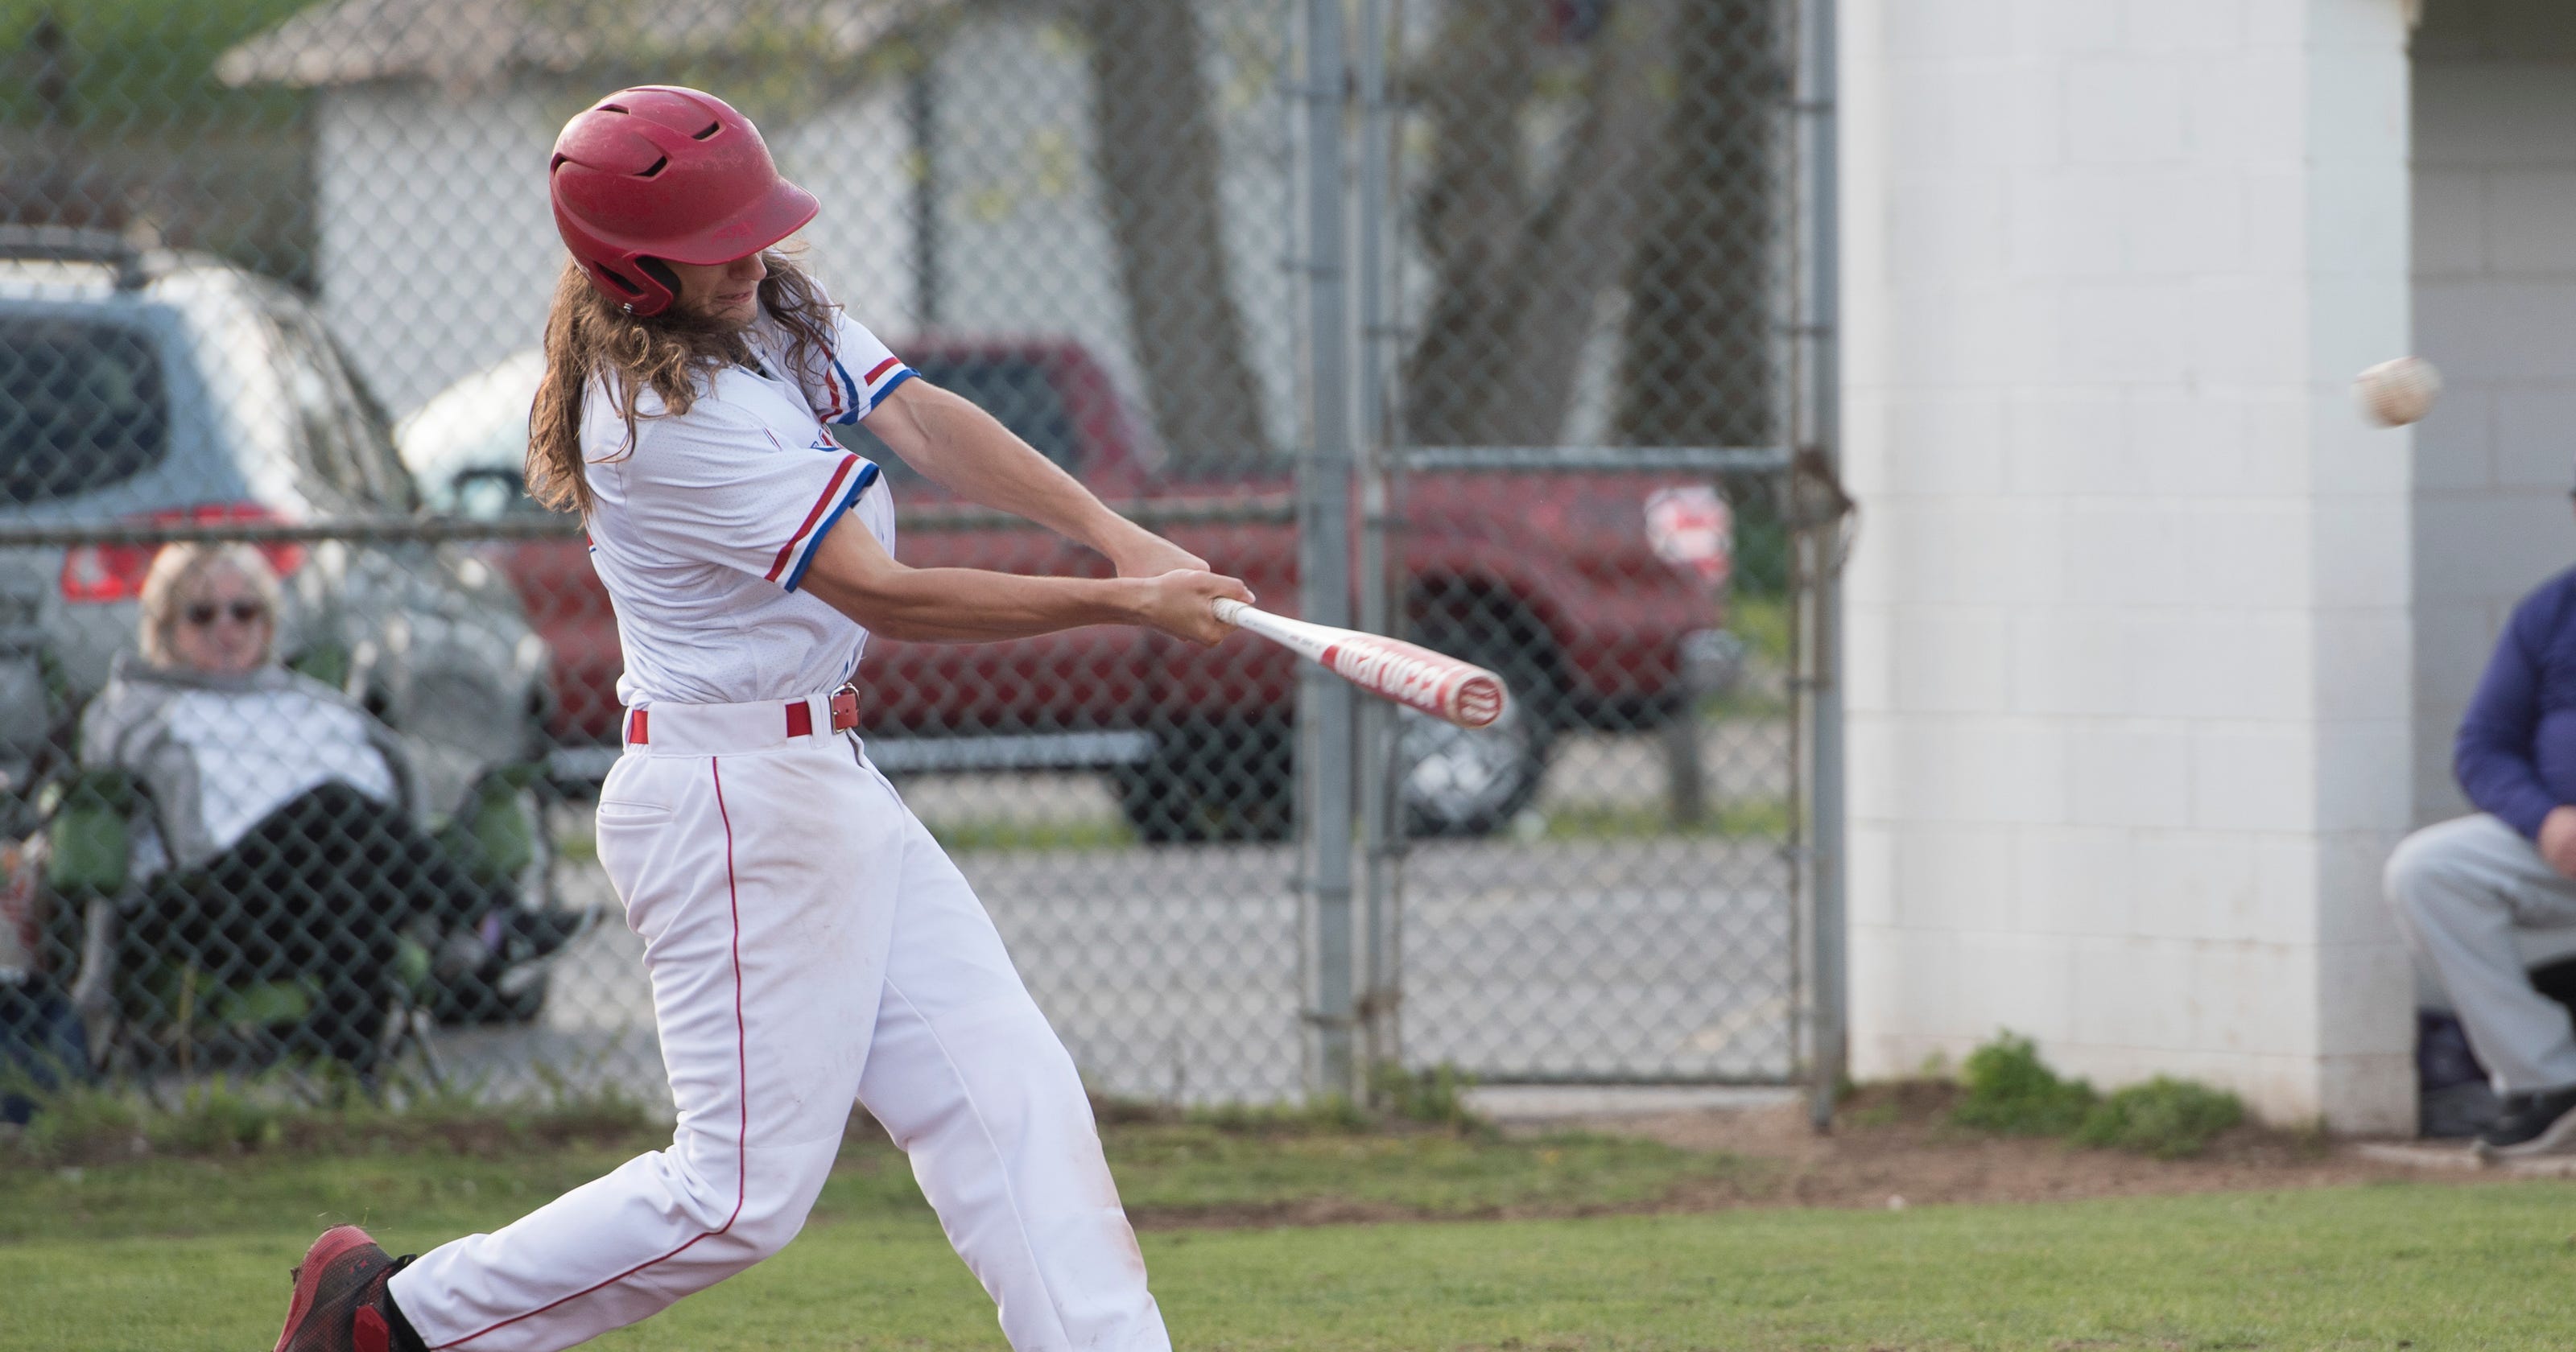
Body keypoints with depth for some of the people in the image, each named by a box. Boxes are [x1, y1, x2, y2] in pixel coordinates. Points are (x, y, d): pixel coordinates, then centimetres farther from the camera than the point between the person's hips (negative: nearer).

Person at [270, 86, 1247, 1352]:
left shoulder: (777, 307, 6)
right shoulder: (666, 419, -22)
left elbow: (928, 424, -2)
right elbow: (883, 595, -23)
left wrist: (1116, 532, -16)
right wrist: (1124, 606, -21)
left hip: (827, 781, 10)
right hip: (732, 806, -10)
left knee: (1005, 1092, 4)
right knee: (746, 1188, -5)